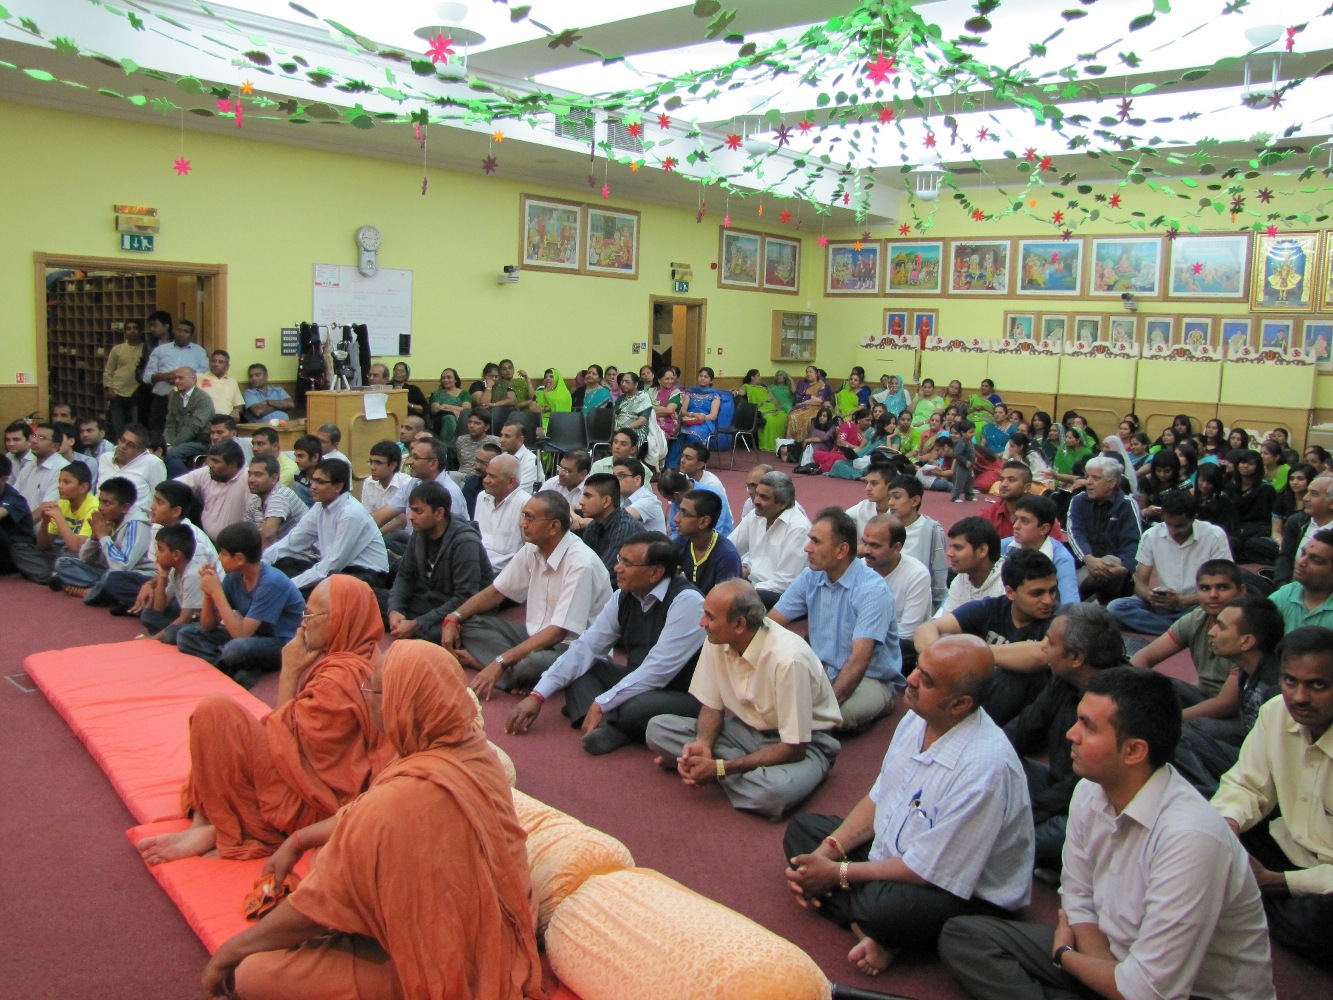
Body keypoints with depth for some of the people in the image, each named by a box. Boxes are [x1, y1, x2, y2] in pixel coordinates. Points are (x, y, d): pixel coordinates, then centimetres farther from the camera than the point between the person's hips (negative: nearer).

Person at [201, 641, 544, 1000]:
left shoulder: (395, 805, -34)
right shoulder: (471, 745, -9)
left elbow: (316, 907, -19)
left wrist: (229, 951, -5)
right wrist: (298, 840, 8)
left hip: (445, 970, -8)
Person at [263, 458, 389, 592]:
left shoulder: (351, 514, -22)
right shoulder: (321, 507, 3)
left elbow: (334, 563, -21)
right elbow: (292, 541, 7)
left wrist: (292, 585, -21)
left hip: (367, 576, -8)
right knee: (282, 564, -1)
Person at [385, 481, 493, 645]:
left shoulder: (465, 542, -24)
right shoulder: (418, 534, -2)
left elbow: (465, 599, -28)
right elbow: (404, 576, 6)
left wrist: (418, 624, -29)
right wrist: (394, 610, -14)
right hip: (429, 601, 7)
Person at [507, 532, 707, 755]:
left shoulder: (686, 601, -24)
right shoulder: (624, 596, -2)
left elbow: (657, 669, -28)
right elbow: (586, 646, -2)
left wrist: (601, 704, -25)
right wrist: (538, 695, -10)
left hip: (683, 697, -8)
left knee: (636, 707, -37)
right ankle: (608, 726, -20)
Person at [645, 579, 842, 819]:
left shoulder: (788, 658, -31)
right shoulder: (717, 641, -12)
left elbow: (793, 747, -25)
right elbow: (712, 706, 2)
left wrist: (721, 768, -27)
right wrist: (702, 745, -20)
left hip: (802, 742, -5)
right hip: (746, 728, 5)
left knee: (772, 791, -39)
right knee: (658, 729, -11)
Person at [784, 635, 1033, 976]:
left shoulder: (985, 767, -31)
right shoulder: (917, 718, -6)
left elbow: (929, 870, -25)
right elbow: (878, 799, 7)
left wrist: (839, 873, -16)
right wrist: (827, 851, -7)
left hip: (967, 894, -9)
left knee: (885, 906, -38)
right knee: (800, 830, 6)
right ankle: (869, 929, -11)